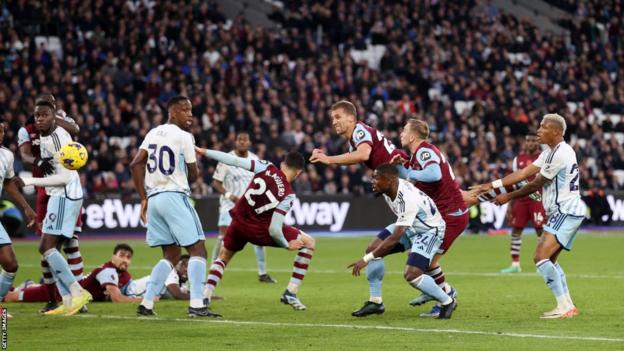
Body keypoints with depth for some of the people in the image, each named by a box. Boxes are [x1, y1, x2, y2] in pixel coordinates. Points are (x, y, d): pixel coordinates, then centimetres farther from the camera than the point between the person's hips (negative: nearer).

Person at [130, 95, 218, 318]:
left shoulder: (153, 133, 14)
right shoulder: (184, 137, -6)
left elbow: (136, 164, 8)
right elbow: (193, 175, -1)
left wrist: (144, 198, 12)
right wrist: (194, 163, 22)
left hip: (153, 198, 7)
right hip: (174, 197, -7)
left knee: (171, 255, 15)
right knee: (197, 250, -3)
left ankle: (146, 304, 7)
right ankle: (196, 305, -15)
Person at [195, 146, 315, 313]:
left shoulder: (266, 167, -11)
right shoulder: (287, 194, -18)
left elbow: (235, 161, -11)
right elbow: (274, 229, -20)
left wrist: (205, 152, -3)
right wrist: (287, 245, -3)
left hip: (239, 222, 4)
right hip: (259, 231, -4)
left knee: (223, 256, 31)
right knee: (308, 243, 9)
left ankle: (205, 297, 14)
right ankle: (291, 293, 7)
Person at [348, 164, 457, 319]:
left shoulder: (407, 200, -37)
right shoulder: (388, 188, -13)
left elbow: (395, 238, -36)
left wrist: (366, 259, -34)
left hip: (429, 230, -9)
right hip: (409, 226, 9)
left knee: (411, 275, -23)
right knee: (372, 249, -3)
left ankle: (447, 302, 0)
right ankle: (375, 303, 5)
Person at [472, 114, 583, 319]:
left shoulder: (560, 153, -17)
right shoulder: (551, 152, 16)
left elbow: (536, 185, -12)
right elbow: (524, 173, 14)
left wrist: (509, 197, 0)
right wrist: (492, 186, 9)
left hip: (566, 212, -11)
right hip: (563, 212, 11)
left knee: (541, 257, -17)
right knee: (549, 260, 15)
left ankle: (564, 307, -17)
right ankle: (568, 307, 15)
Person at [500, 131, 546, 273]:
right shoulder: (518, 159, 12)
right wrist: (510, 204, 14)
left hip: (537, 200, -5)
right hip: (521, 200, 5)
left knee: (541, 231, -7)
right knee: (516, 231, 5)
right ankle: (515, 265, 11)